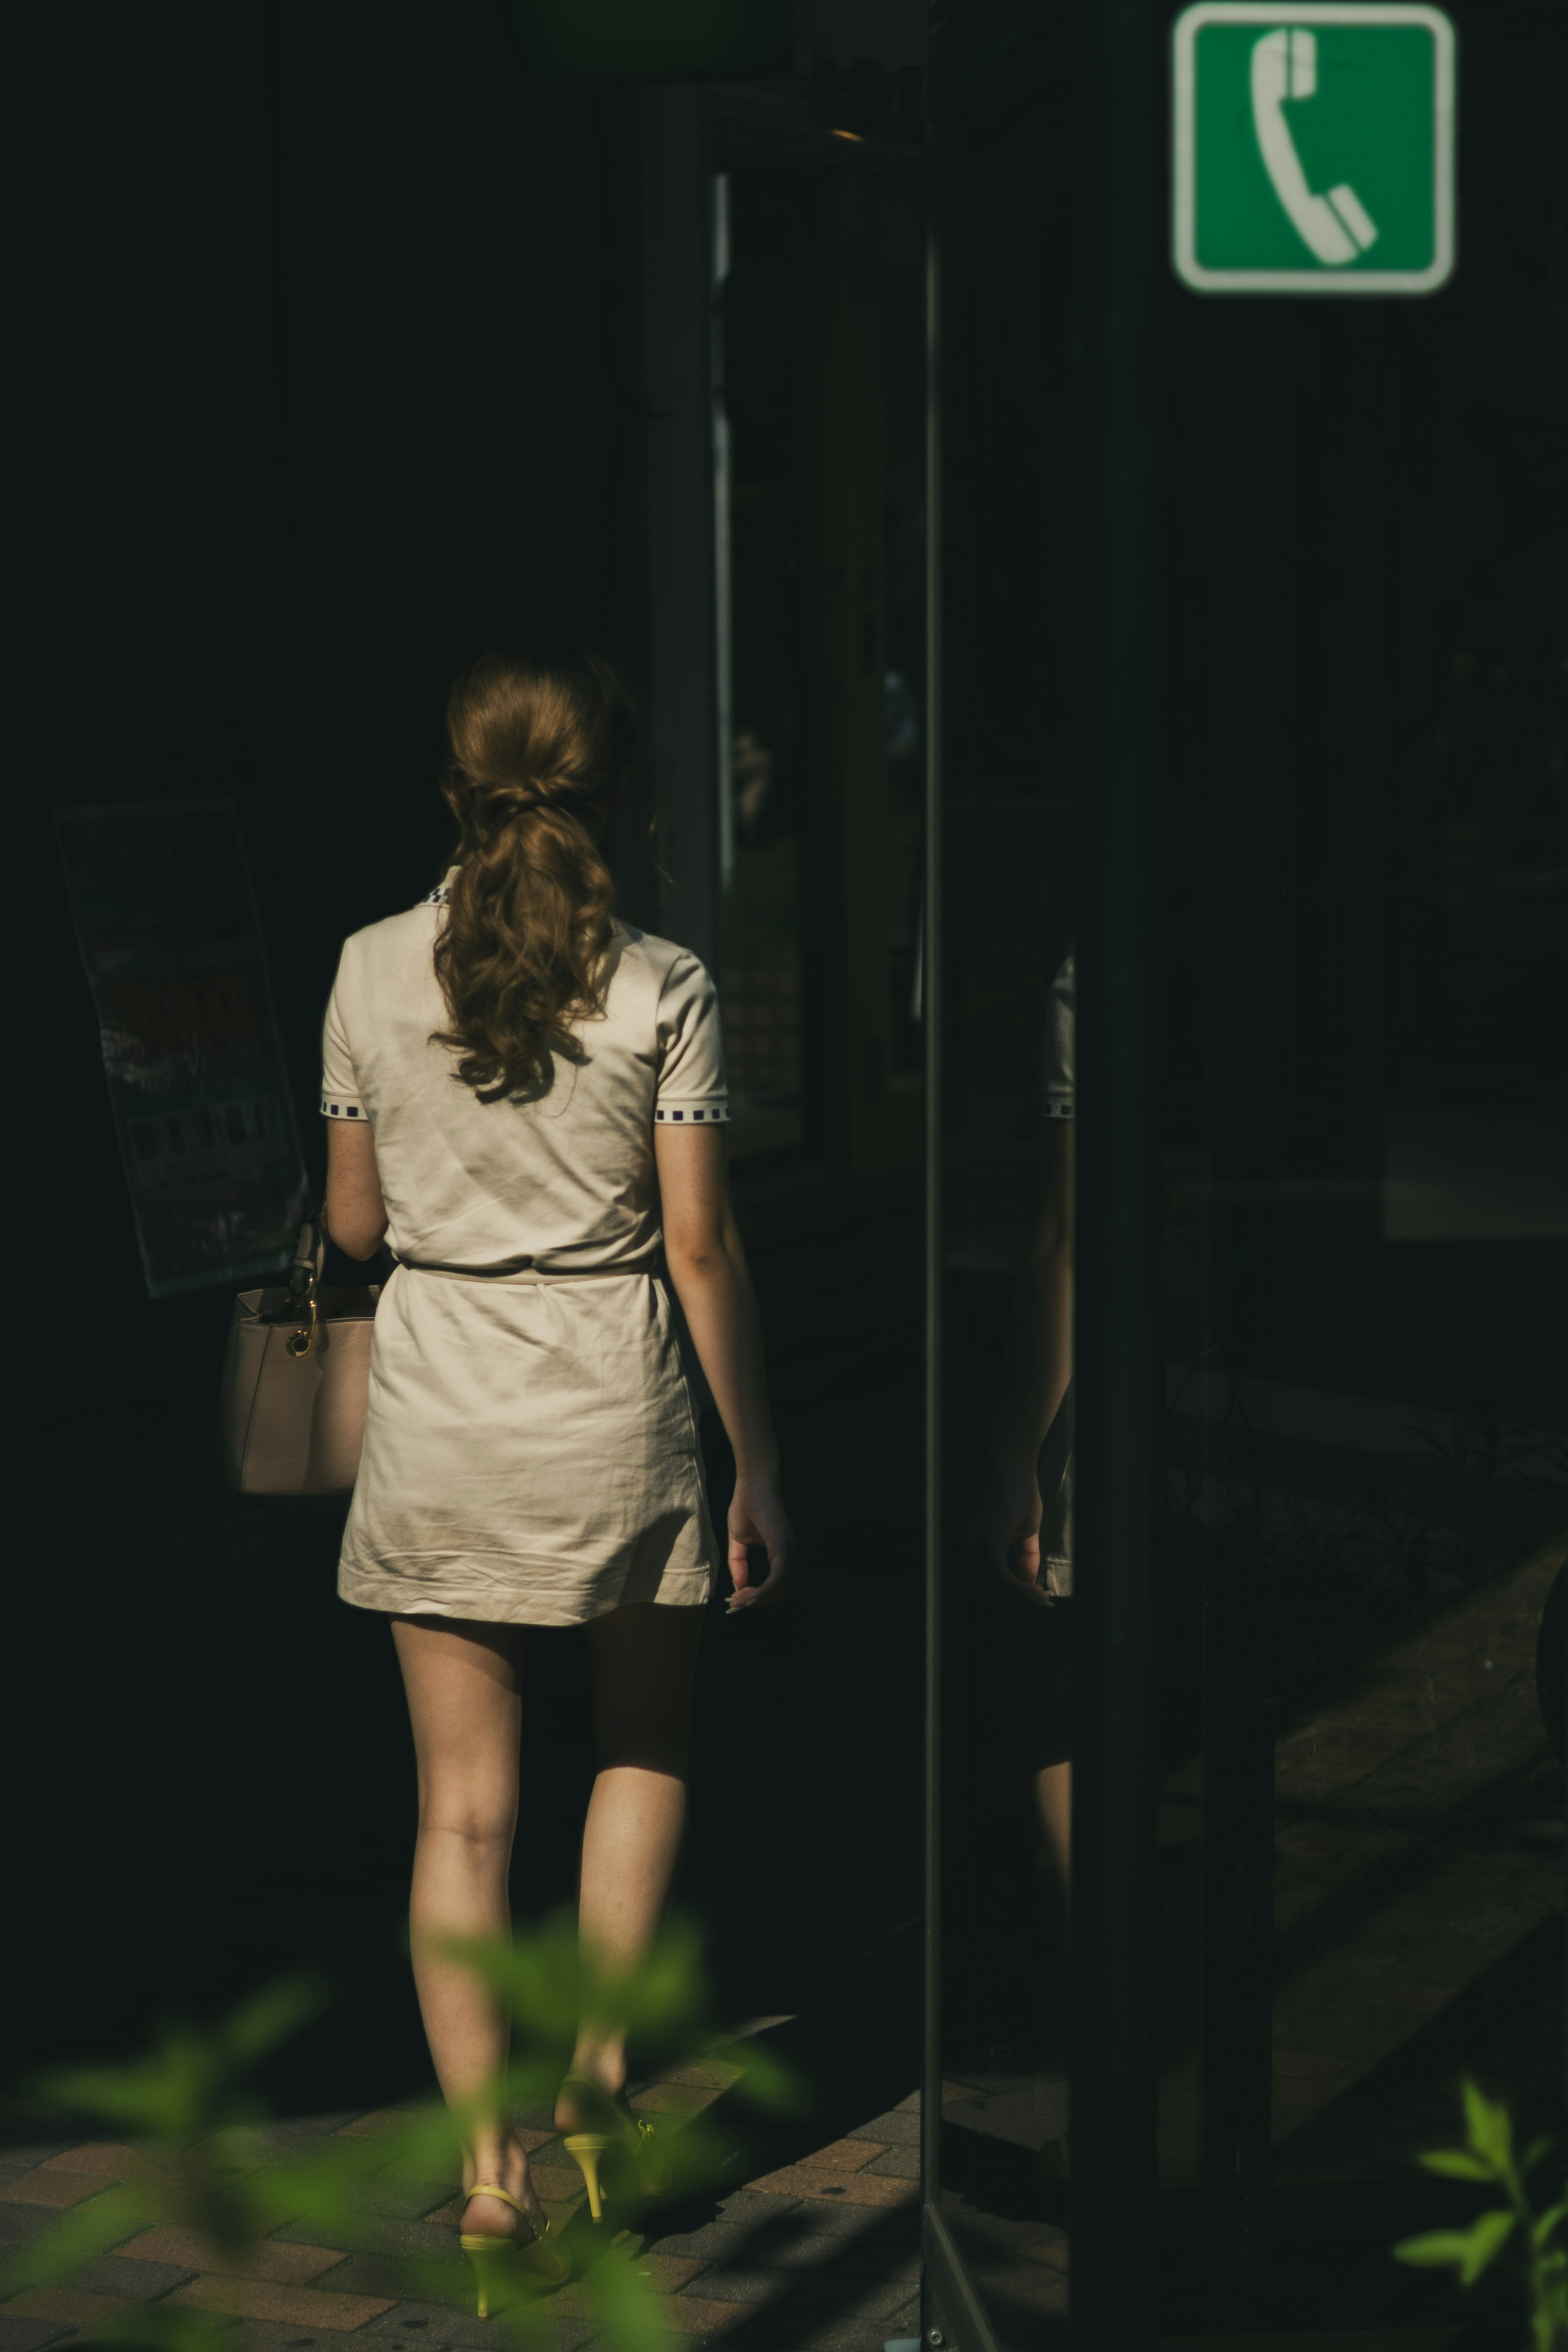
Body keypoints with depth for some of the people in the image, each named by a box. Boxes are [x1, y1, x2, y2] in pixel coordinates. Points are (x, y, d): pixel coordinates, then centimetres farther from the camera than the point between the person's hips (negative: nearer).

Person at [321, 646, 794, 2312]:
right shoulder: (660, 988, -7)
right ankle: (599, 2076, 18)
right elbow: (700, 1247, -6)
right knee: (641, 1747, 23)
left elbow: (353, 1223, 5)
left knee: (465, 1809, 5)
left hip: (435, 1422, 1)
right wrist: (755, 1458, 2)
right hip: (612, 1419, -1)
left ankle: (488, 2174, 2)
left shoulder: (374, 972, -2)